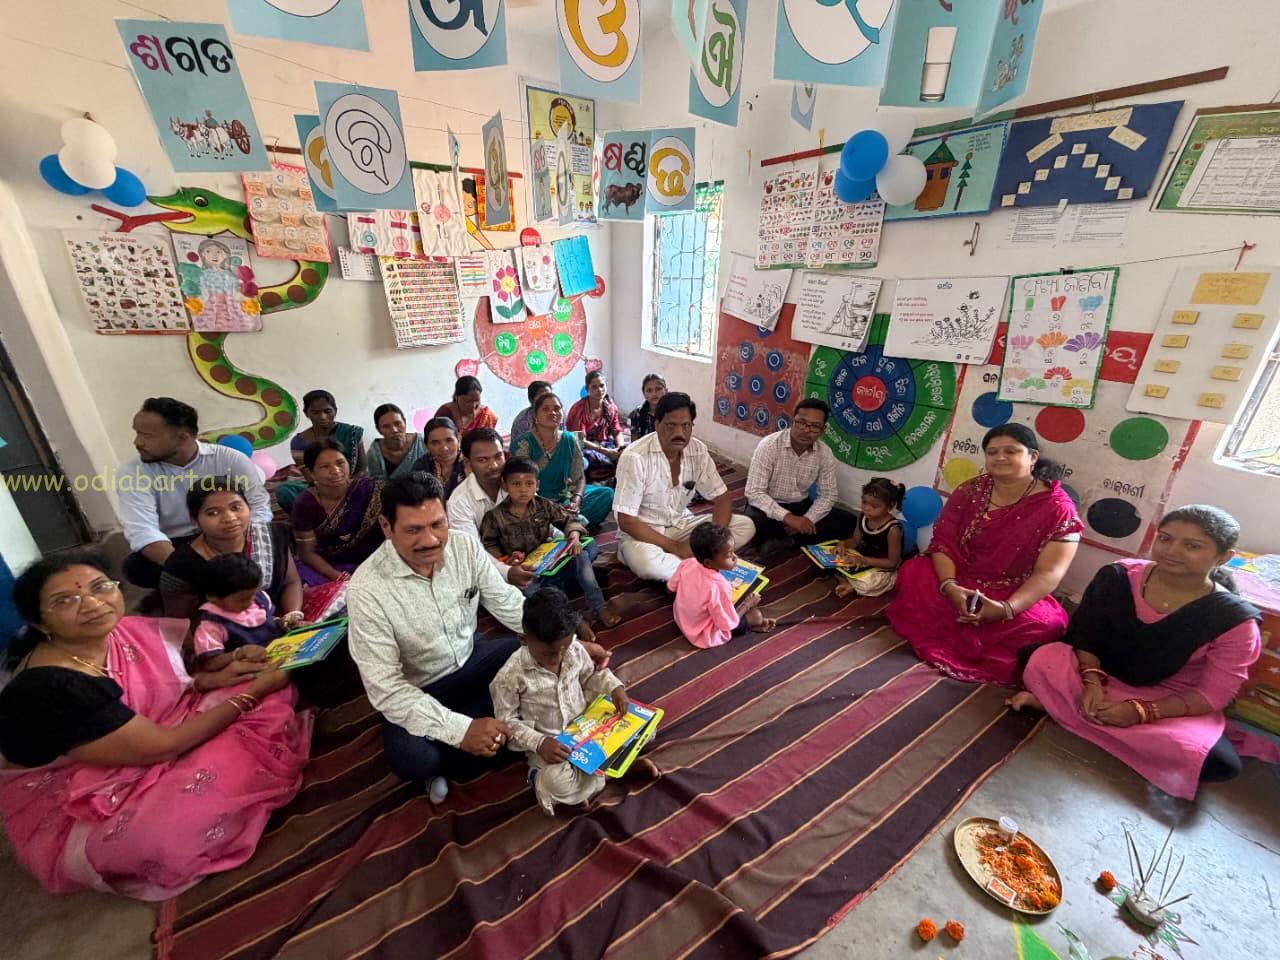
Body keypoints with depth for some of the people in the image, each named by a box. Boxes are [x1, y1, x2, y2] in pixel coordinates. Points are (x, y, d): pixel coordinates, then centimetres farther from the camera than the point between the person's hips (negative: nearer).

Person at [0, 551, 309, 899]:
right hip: (74, 814, -6)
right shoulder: (48, 689, -30)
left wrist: (210, 680, -9)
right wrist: (255, 691, -18)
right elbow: (163, 747, -26)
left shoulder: (121, 630, -10)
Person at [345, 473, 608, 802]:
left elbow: (510, 605, -6)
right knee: (411, 759, -32)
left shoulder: (466, 547, -15)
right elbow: (384, 686, -25)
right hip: (415, 690, -4)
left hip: (471, 656, 5)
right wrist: (459, 729, -33)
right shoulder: (367, 588, -26)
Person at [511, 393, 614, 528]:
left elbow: (579, 477, 4)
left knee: (607, 493, -10)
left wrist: (575, 502, -17)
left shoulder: (570, 440, 1)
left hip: (565, 499, 5)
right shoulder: (523, 444, -12)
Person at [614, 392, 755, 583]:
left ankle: (685, 562, -17)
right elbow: (626, 521, -22)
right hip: (642, 532, -5)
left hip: (680, 524, 5)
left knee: (746, 527, -10)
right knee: (647, 563, -40)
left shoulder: (698, 450, -8)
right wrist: (675, 547, -25)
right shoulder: (635, 458, -23)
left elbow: (722, 498, -2)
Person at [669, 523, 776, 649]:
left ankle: (750, 622, 21)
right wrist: (747, 604, -9)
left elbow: (671, 587, 0)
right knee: (756, 615, -3)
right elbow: (728, 624, -24)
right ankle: (752, 624, 25)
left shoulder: (686, 563, -18)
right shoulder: (719, 587, -36)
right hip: (706, 636, -7)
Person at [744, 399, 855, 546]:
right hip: (769, 506, -4)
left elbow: (828, 494, 0)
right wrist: (787, 517, -34)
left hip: (800, 506, 5)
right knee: (751, 524, -36)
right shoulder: (768, 445, -21)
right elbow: (754, 492, -24)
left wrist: (808, 519, -18)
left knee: (846, 521, -13)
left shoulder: (825, 454, -7)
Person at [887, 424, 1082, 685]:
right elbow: (943, 542, -6)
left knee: (1043, 625, -32)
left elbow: (1048, 573, -16)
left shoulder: (1057, 507, -9)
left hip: (1017, 597, -2)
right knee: (912, 572, -23)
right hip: (960, 583, 2)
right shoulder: (969, 491, -1)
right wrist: (949, 585, -25)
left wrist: (1006, 608, -32)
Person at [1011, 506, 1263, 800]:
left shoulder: (1234, 619, -14)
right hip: (1103, 675, -2)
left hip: (1171, 703, 2)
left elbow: (1213, 694, -12)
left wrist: (1141, 712, -27)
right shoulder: (1119, 576, -10)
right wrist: (1092, 682, -22)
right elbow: (1086, 636, -5)